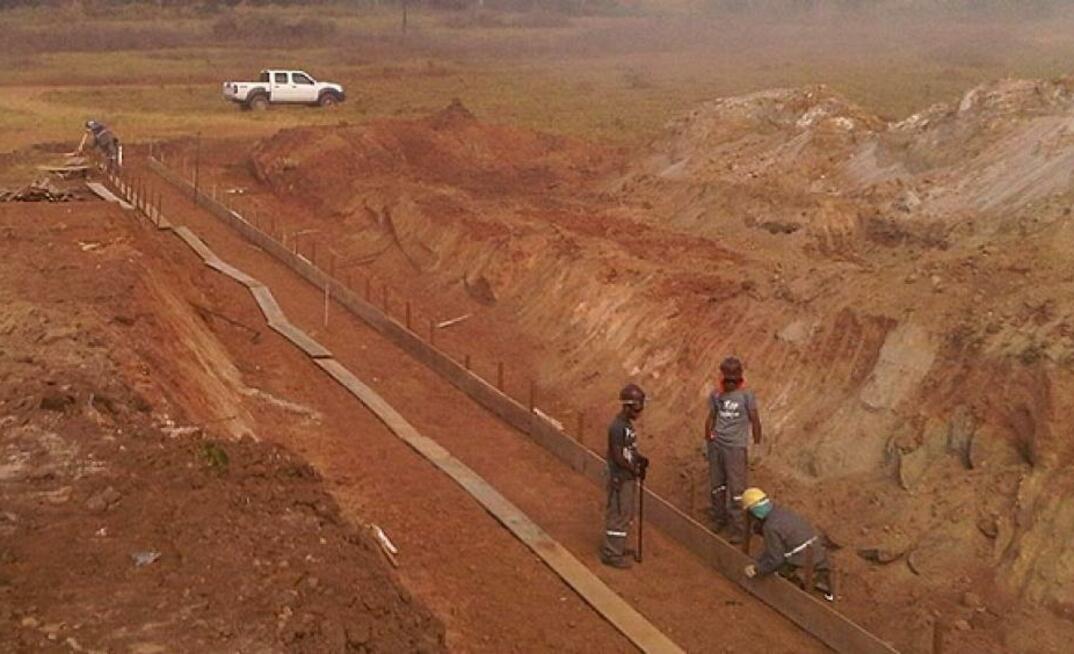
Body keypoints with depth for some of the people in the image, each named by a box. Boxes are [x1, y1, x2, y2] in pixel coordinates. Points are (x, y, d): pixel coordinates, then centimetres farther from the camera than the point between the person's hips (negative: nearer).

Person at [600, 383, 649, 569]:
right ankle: (611, 554, 6)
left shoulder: (627, 424, 8)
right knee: (618, 515, -3)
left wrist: (640, 459, 0)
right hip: (619, 478, -10)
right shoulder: (617, 427, -22)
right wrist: (636, 470, -15)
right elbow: (618, 457, -22)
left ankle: (617, 547, 33)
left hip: (627, 477, 10)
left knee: (626, 513, 19)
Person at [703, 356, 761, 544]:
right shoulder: (716, 394, 4)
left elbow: (755, 421, -4)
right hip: (716, 445, 5)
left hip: (736, 447, -4)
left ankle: (738, 529, -2)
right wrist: (707, 440, 12)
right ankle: (719, 520, 30)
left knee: (736, 489, -6)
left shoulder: (746, 395, -8)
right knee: (717, 485, 15)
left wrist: (756, 446, -4)